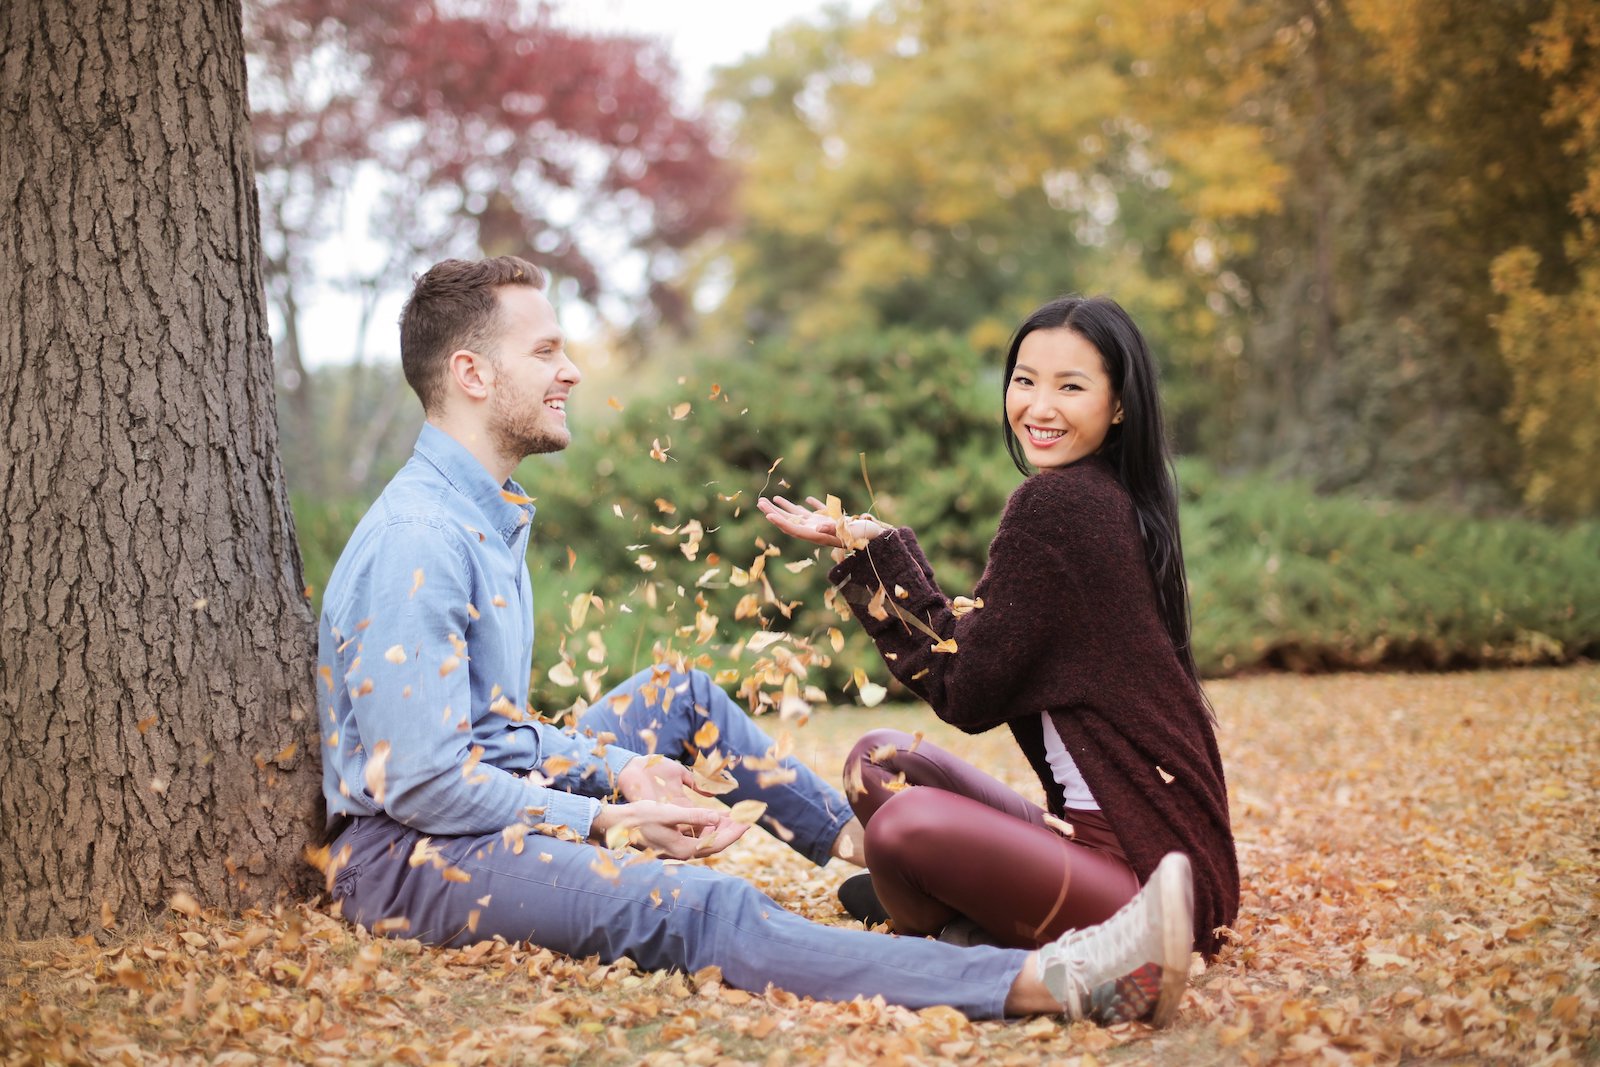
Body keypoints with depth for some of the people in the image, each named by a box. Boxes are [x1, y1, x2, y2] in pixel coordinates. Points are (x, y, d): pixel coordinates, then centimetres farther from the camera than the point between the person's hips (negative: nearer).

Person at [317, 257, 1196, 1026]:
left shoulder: (486, 517, 13)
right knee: (702, 909, -30)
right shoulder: (417, 541, -19)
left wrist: (614, 765, 4)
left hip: (490, 808, 11)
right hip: (410, 854, -11)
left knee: (677, 696, 20)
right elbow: (419, 782, -24)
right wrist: (608, 820, -18)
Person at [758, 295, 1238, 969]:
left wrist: (874, 548, -7)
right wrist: (868, 553, 12)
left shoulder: (1053, 502, -16)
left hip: (1149, 878, -10)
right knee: (878, 760, 15)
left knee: (905, 826, -31)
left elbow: (965, 692, -12)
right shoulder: (1116, 502, 12)